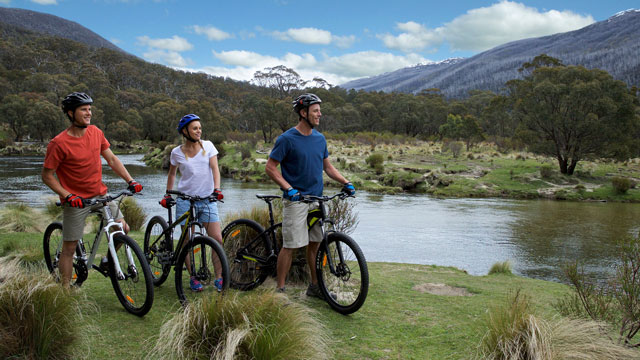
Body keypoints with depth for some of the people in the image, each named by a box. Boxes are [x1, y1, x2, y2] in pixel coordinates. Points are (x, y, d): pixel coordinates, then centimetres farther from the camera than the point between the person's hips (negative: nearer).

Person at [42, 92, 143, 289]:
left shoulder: (96, 132, -1)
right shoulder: (59, 143, -17)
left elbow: (112, 159, 6)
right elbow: (47, 176, -10)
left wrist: (130, 180, -3)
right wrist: (67, 196, -21)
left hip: (100, 194, 5)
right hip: (76, 200, -5)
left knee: (123, 229, 0)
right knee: (69, 248, 3)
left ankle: (108, 262, 26)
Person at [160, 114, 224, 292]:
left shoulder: (208, 146, 2)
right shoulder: (177, 152, 2)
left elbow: (215, 168, -4)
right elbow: (172, 173, 16)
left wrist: (216, 189, -18)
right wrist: (167, 195, 11)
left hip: (207, 199, 1)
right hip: (185, 200, 0)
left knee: (217, 239, -6)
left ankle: (219, 278, 4)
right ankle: (193, 278, 16)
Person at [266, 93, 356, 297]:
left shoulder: (320, 138, 10)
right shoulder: (287, 139, -9)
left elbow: (327, 166, 18)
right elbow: (270, 167, -8)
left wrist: (346, 183, 4)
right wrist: (289, 188, -19)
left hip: (317, 199, 6)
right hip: (295, 201, -6)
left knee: (315, 243, 11)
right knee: (290, 246, -4)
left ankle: (315, 286, 22)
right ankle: (280, 289, 7)